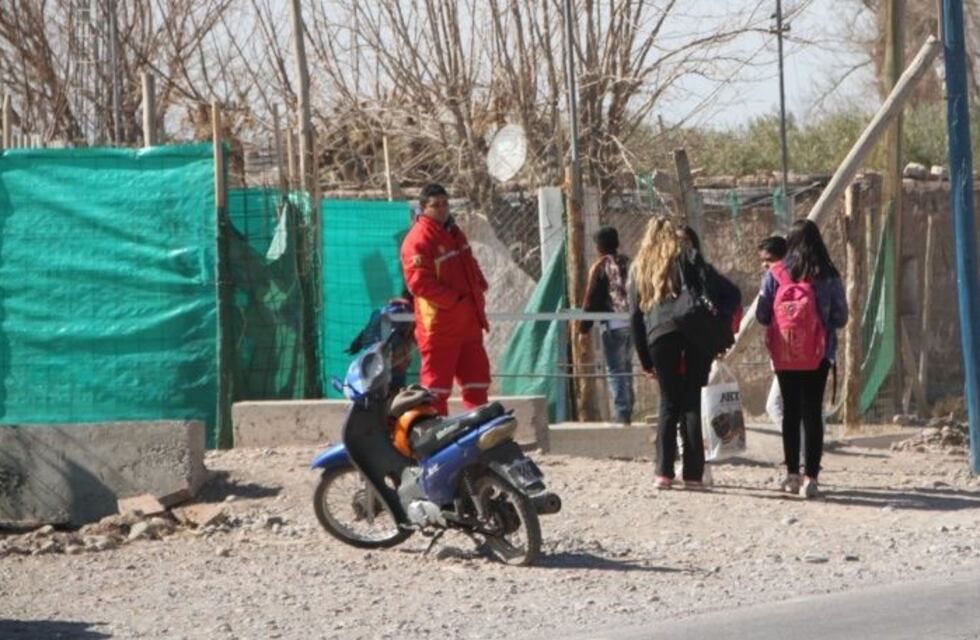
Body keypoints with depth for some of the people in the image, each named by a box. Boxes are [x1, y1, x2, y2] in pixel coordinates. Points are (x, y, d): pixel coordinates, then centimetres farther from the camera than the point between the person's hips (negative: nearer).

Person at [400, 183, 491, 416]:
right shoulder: (418, 240, -15)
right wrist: (455, 300, -22)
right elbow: (420, 283, -22)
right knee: (437, 381, -5)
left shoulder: (453, 233, 15)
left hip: (468, 324, 9)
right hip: (440, 326, -9)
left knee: (477, 377, 13)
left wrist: (479, 287, 7)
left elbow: (470, 266, 27)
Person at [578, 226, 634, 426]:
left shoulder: (600, 267, -6)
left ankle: (622, 415, -11)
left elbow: (591, 299, -8)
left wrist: (584, 329, -4)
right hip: (632, 323, 6)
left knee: (616, 372, -5)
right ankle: (627, 414, 18)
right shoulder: (628, 264, 10)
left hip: (613, 325, -6)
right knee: (626, 370, 15)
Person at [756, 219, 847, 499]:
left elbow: (761, 315, -2)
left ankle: (792, 474, 18)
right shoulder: (828, 277, -6)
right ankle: (810, 477, -6)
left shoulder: (775, 274, -5)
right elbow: (840, 318, -3)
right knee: (812, 413, 1)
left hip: (784, 355, 1)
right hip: (817, 355, -1)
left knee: (790, 412, 13)